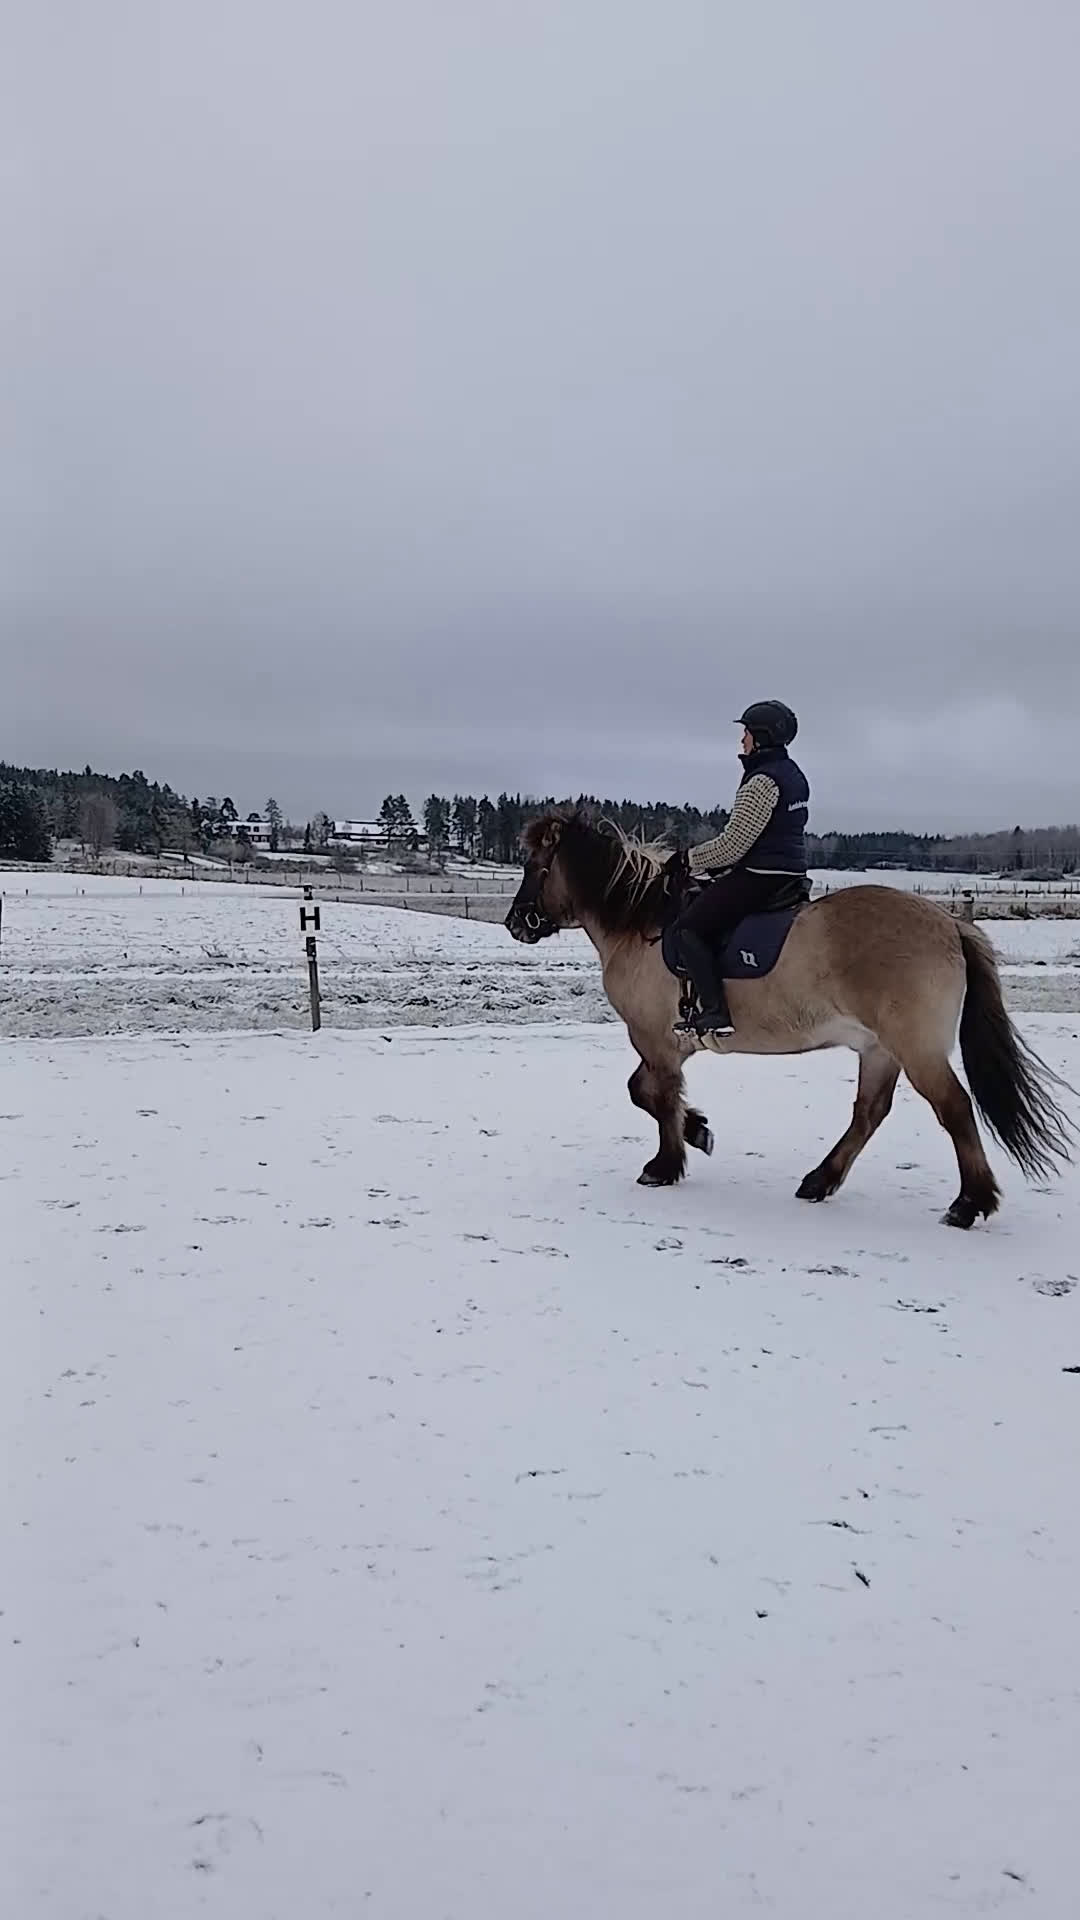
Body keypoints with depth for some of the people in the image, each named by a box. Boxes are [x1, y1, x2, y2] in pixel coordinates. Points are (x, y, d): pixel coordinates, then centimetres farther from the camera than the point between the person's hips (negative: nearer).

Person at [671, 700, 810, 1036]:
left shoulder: (761, 781, -17)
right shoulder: (793, 774, 14)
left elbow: (733, 844, -19)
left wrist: (691, 860, -6)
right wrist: (715, 863, 21)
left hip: (759, 877, -10)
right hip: (790, 873, 10)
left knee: (689, 927, -6)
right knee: (709, 918, 25)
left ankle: (716, 1010, -16)